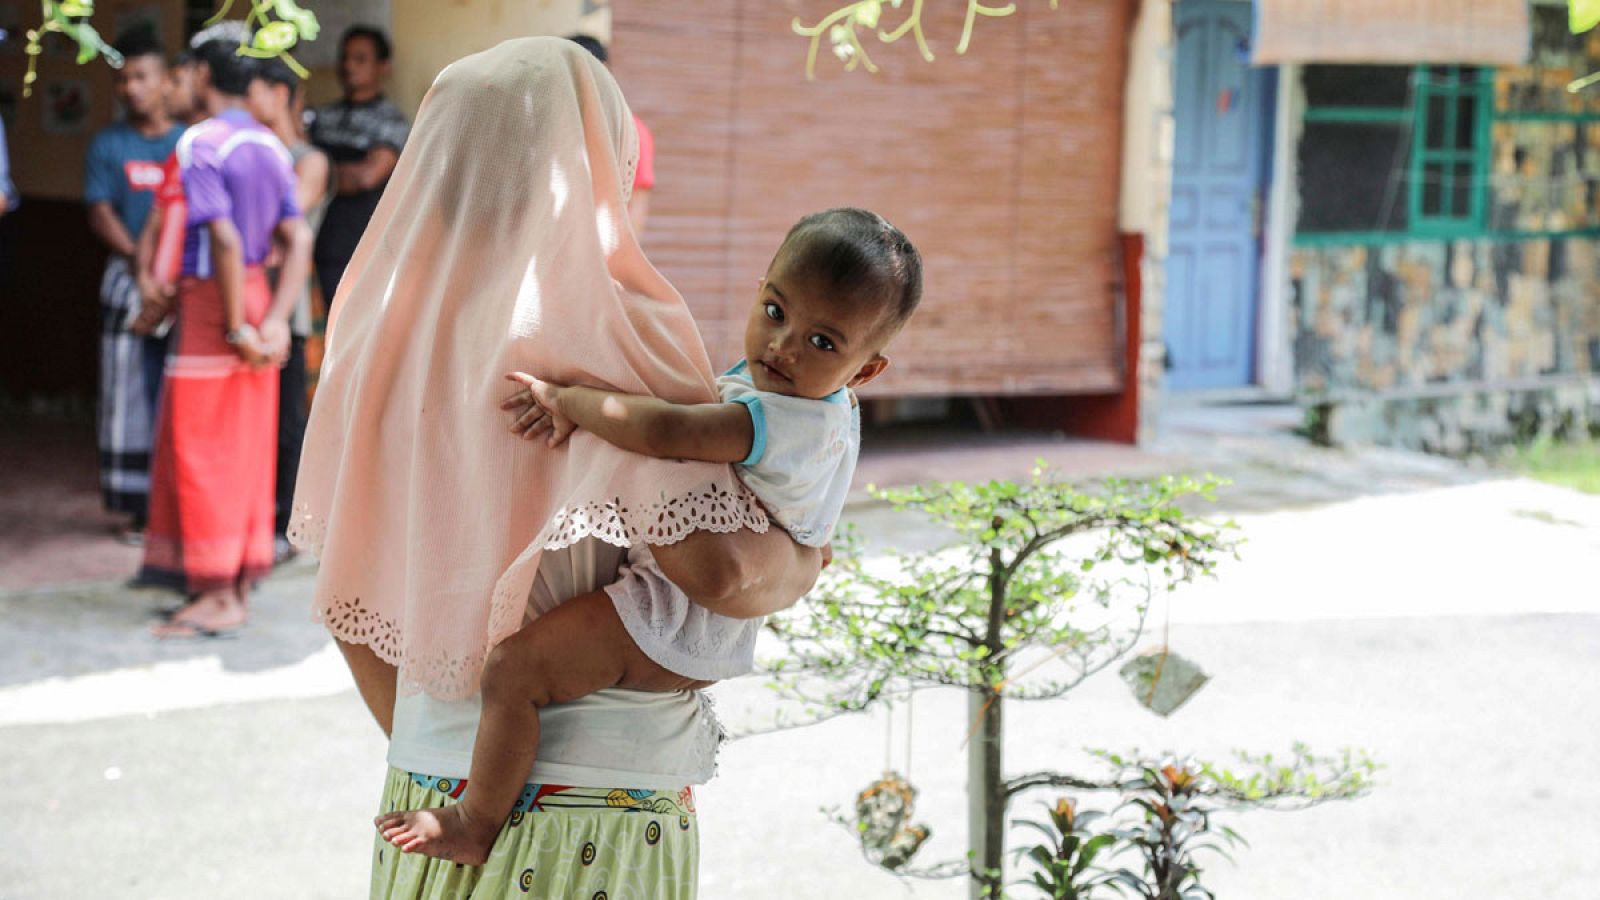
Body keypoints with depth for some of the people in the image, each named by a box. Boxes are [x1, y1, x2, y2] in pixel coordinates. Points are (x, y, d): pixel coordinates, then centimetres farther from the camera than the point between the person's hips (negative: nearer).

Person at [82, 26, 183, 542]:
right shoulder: (108, 145, 8)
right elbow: (100, 214, 0)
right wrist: (139, 259, -15)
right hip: (129, 280, 0)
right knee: (131, 394, -1)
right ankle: (139, 506, 4)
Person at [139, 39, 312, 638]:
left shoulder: (199, 145, -14)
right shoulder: (269, 147, 10)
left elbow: (225, 239, -23)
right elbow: (298, 241, 4)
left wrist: (237, 328, -18)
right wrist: (276, 320, -3)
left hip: (211, 299, -8)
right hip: (255, 296, 8)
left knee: (201, 452, -1)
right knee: (247, 448, 12)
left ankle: (216, 598, 1)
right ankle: (239, 582, 18)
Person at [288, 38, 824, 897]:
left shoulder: (386, 339, 3)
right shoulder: (615, 333, -14)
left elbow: (348, 608, 9)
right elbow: (716, 569, -22)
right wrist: (798, 566, -1)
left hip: (430, 791, 5)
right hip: (600, 810, -5)